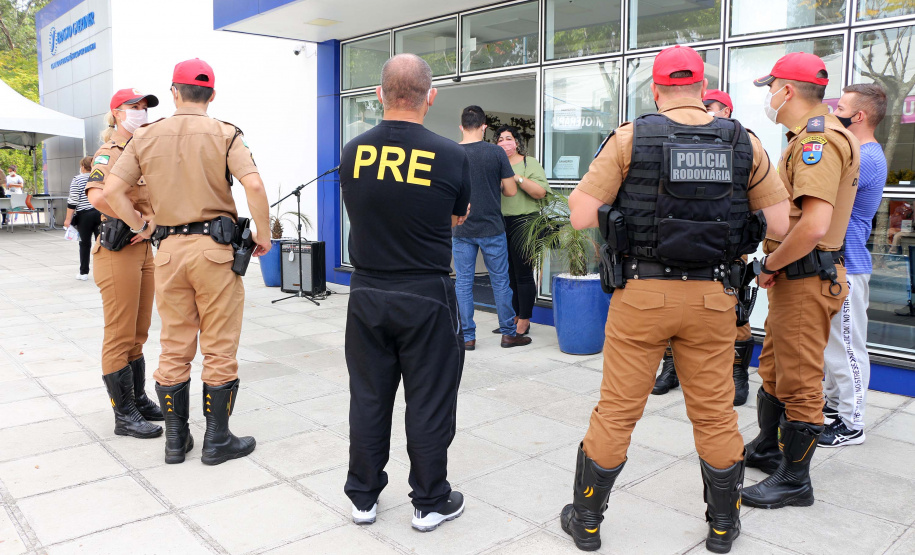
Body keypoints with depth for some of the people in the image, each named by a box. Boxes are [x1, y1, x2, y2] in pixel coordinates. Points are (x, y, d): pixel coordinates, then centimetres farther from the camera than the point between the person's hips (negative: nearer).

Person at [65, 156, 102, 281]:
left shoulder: (77, 179, -4)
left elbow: (73, 201, -8)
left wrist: (68, 219, -5)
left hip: (84, 215, -3)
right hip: (100, 214, 3)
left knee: (85, 243, 5)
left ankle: (84, 273, 10)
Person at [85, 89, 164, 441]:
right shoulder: (108, 154, -10)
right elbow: (96, 195, -29)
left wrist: (151, 222, -4)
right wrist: (136, 222, -22)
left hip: (144, 249, 8)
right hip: (118, 251, -8)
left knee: (138, 334, 17)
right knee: (120, 337, 0)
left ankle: (139, 401, 29)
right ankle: (124, 416, 9)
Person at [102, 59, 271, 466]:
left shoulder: (146, 136, 7)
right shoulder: (224, 135, -3)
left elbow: (112, 190, -1)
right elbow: (253, 185, -18)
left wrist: (140, 226, 12)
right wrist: (263, 234, -6)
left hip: (169, 249, 4)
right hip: (215, 248, -3)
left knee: (174, 349, 13)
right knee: (220, 349, 5)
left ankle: (175, 439, 23)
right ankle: (217, 440, 13)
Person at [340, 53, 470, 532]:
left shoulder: (352, 152, -4)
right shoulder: (451, 156, -12)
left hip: (367, 294, 3)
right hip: (426, 298, -3)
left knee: (368, 398, 15)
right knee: (429, 403, 10)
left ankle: (363, 497, 29)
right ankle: (430, 503, 24)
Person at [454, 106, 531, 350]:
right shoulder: (496, 152, -7)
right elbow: (511, 191, -4)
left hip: (462, 230, 1)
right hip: (492, 228, -1)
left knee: (463, 283, 8)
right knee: (500, 281, 9)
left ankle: (467, 336, 12)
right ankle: (508, 333, 17)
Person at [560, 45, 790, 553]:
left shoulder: (631, 139, -5)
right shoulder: (744, 143, 3)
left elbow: (581, 216, -9)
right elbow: (781, 223, 5)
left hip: (641, 295, -2)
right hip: (713, 299, 2)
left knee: (617, 410, 9)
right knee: (716, 413, 15)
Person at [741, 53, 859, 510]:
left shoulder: (819, 139, -19)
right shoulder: (809, 136, 15)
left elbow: (815, 225, -30)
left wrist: (771, 266, -17)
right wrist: (775, 265, 12)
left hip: (806, 278, -11)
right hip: (794, 277, 11)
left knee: (799, 382, 0)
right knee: (773, 369, 21)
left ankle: (794, 481, 14)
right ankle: (766, 450, 38)